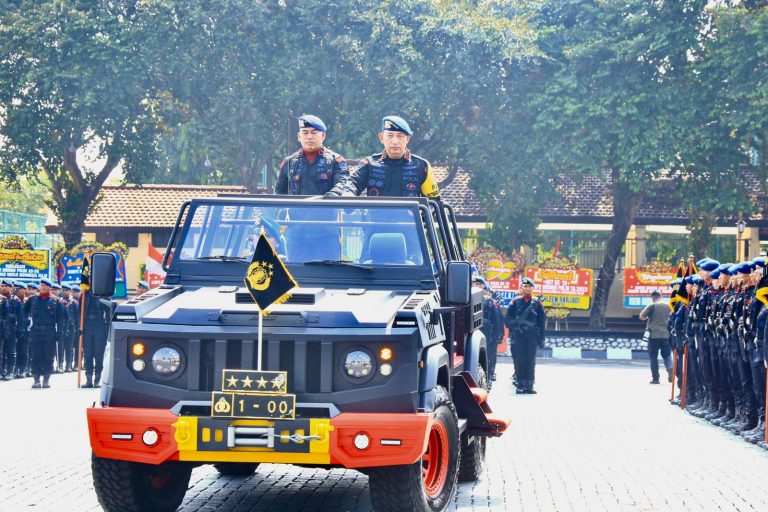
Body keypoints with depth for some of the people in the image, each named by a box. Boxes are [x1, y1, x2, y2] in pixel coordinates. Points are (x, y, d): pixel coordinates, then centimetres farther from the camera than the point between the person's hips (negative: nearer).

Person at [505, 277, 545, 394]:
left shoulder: (537, 304, 11)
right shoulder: (515, 302, 8)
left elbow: (541, 323, 11)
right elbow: (507, 319, 7)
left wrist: (541, 339, 5)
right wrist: (515, 323, -13)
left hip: (532, 336, 1)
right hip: (518, 335, -1)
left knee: (530, 361, -1)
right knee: (519, 361, -3)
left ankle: (529, 385, 1)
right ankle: (521, 385, 0)